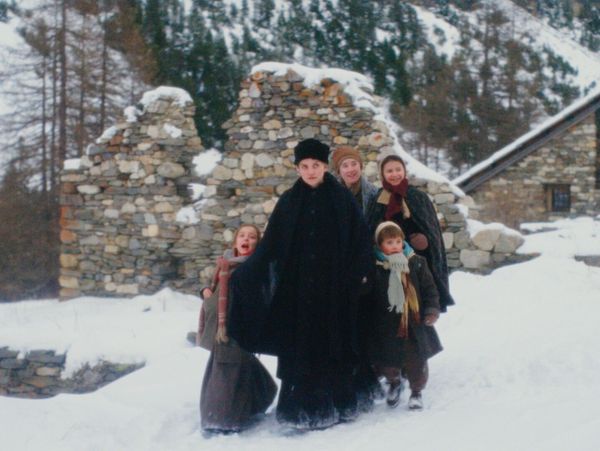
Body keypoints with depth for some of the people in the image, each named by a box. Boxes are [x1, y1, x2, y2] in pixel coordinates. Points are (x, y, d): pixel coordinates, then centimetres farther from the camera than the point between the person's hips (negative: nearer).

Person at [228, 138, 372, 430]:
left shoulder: (342, 198, 1)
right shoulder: (288, 201, 4)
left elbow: (360, 238, 2)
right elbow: (270, 243, 3)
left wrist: (358, 274, -6)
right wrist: (244, 273, -1)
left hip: (334, 288, -1)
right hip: (298, 288, 1)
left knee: (333, 346, 4)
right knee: (301, 348, 1)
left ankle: (336, 404, 14)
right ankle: (303, 408, 7)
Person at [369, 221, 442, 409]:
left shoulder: (416, 263, -2)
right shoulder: (374, 268, -6)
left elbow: (429, 288, 4)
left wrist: (432, 309, -7)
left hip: (414, 324, 1)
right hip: (386, 328, 0)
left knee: (416, 361, 5)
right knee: (388, 361, 9)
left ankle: (416, 391, 30)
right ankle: (394, 383, 42)